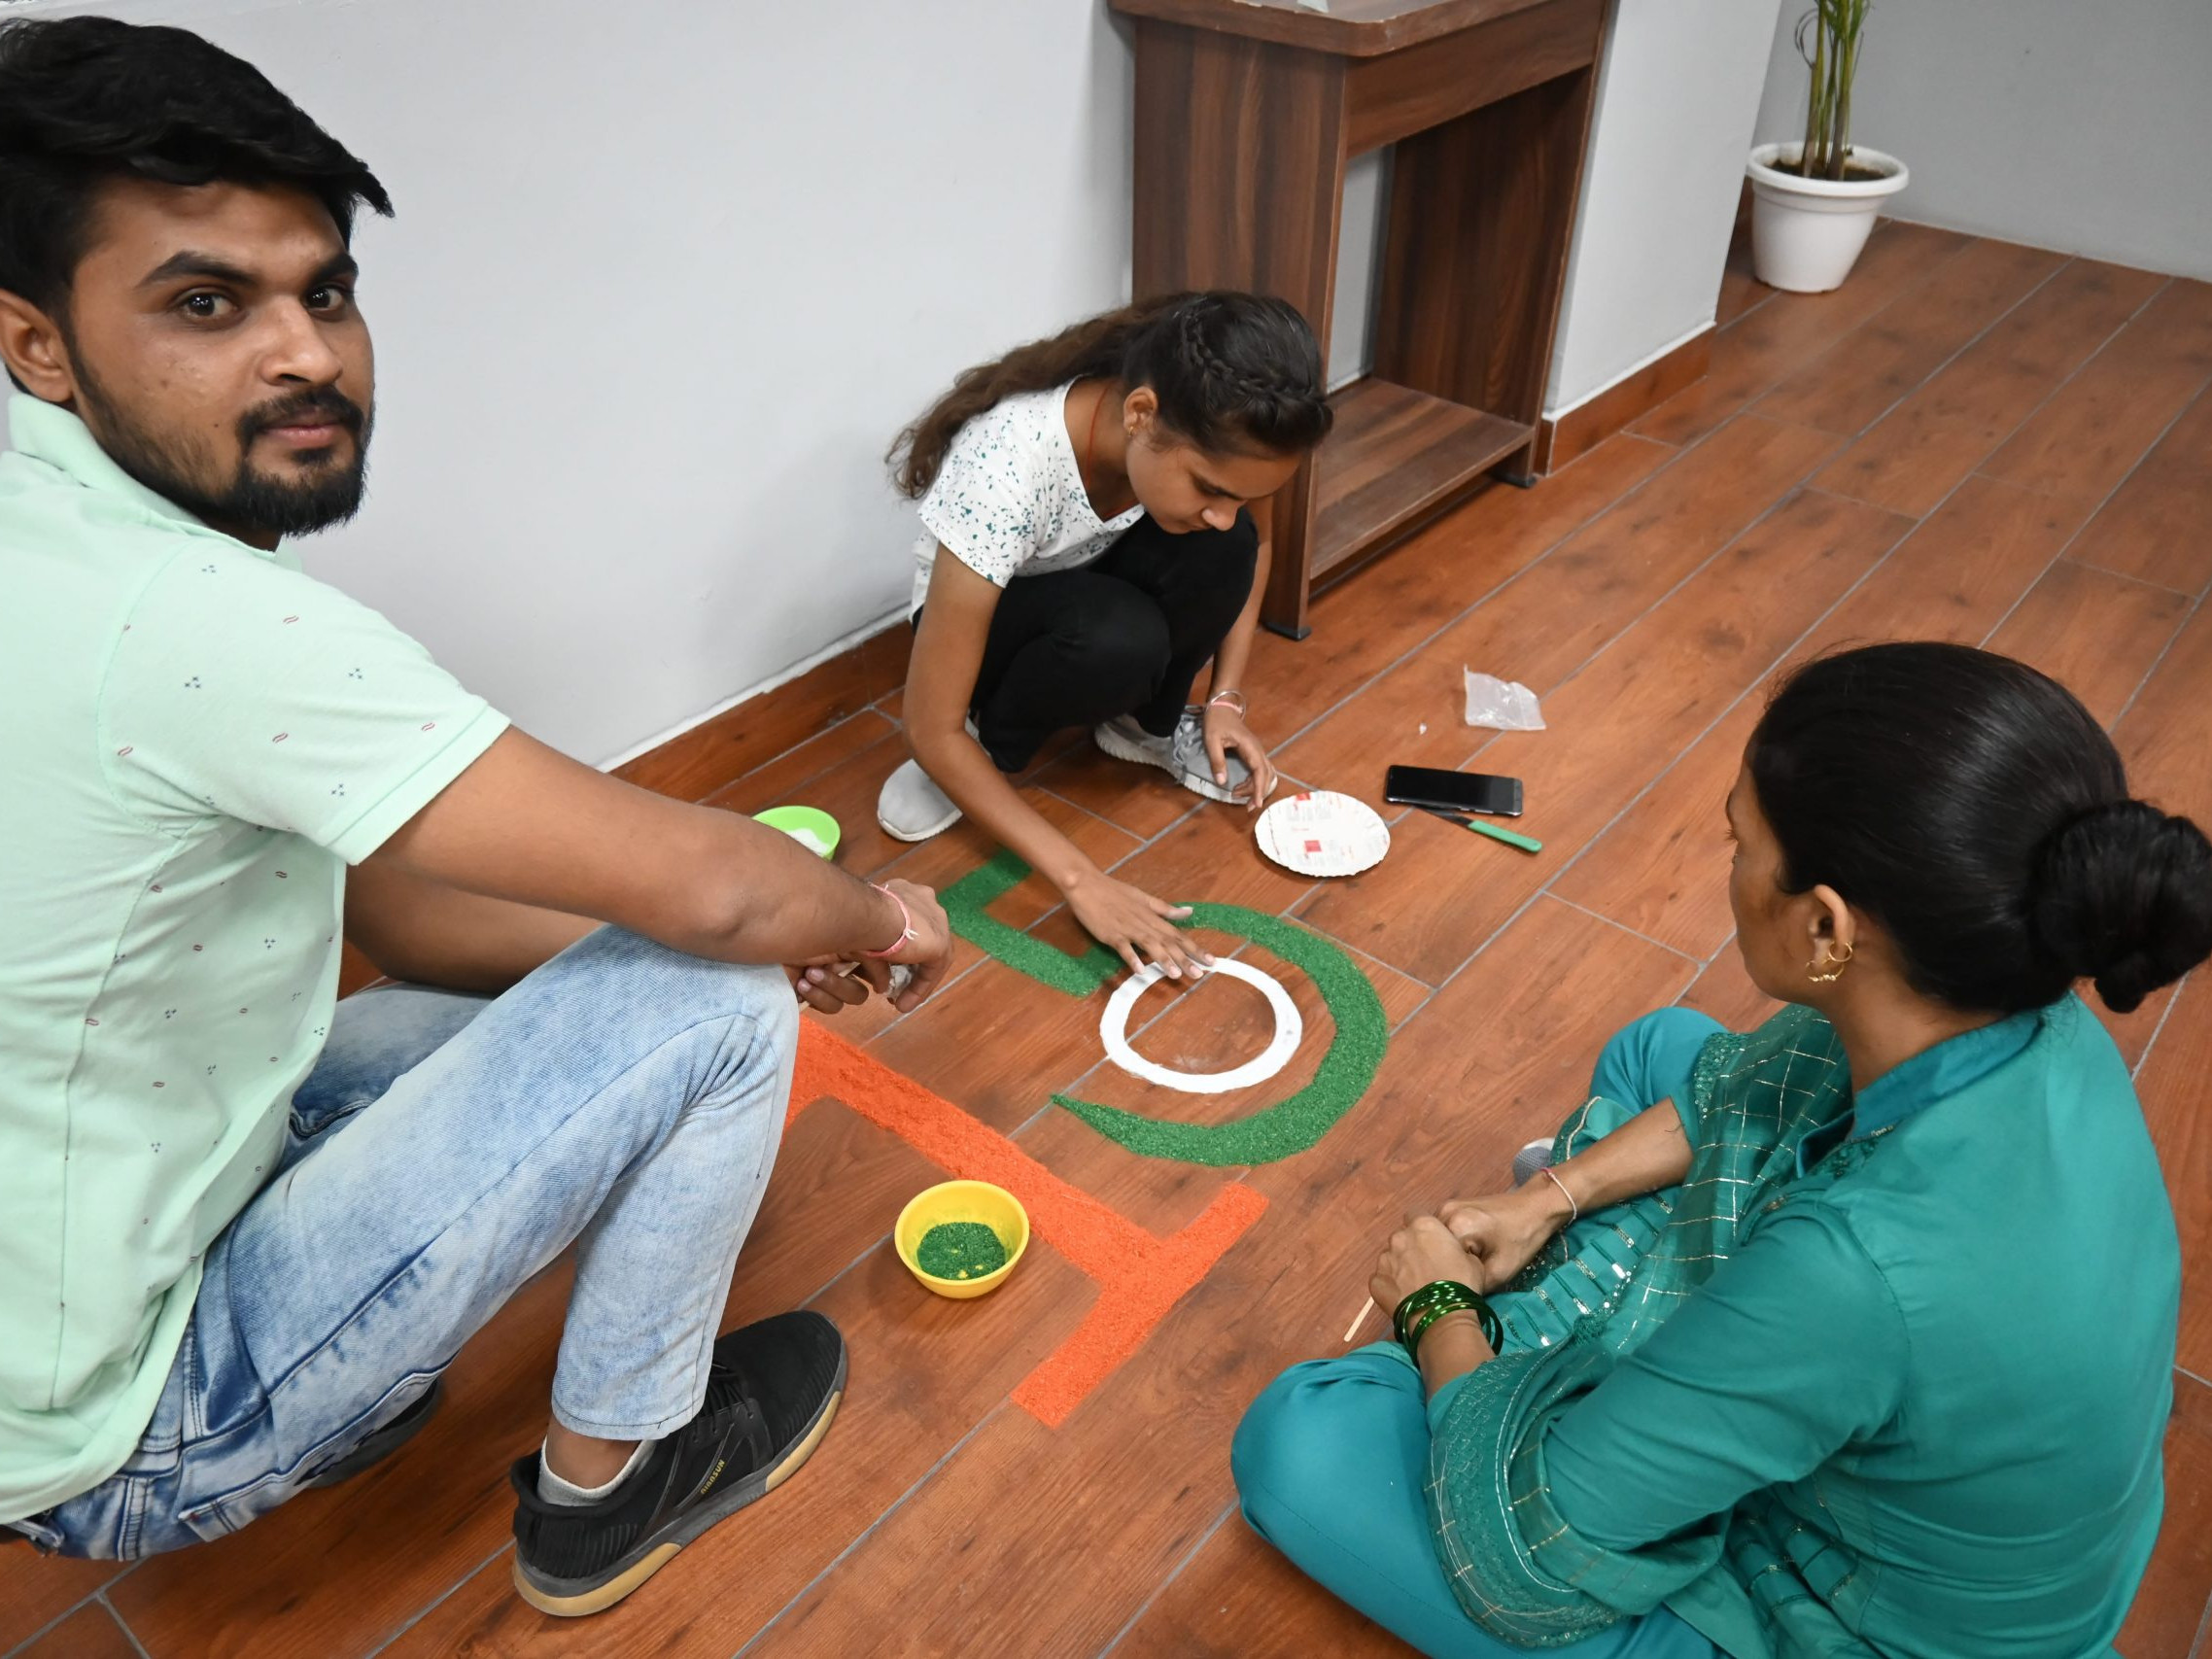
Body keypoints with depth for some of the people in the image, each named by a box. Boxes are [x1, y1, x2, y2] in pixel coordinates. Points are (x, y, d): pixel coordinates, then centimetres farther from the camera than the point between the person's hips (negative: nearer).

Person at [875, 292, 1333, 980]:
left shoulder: (1210, 433, -26)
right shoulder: (1007, 474, -40)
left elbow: (1252, 544, -1)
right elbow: (932, 731, -33)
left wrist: (1227, 699, -12)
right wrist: (1081, 879, -35)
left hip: (1102, 580, 4)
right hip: (975, 615, -4)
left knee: (1218, 552, -28)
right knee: (1118, 639, -37)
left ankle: (1146, 723, -2)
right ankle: (995, 751, -7)